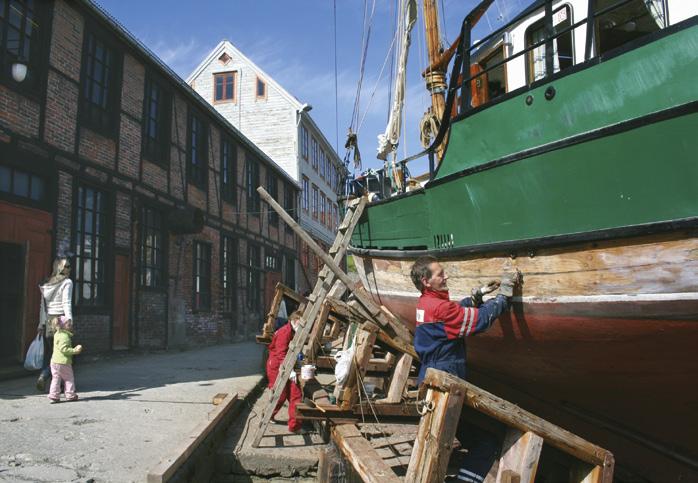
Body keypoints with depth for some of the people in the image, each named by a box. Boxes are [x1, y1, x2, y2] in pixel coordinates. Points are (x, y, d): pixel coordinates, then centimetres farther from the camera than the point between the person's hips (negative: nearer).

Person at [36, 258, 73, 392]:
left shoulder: (46, 283, 15)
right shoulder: (67, 282, -4)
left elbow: (43, 305, 14)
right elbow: (66, 303, -15)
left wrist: (41, 324, 15)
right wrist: (69, 319, -22)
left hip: (48, 320, 6)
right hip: (60, 319, -6)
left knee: (48, 352, 10)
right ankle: (43, 376, -14)